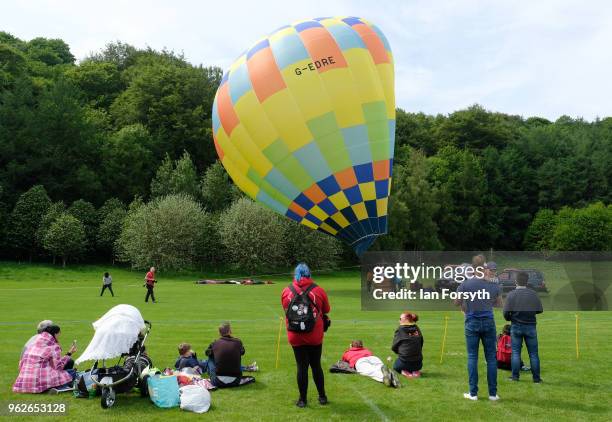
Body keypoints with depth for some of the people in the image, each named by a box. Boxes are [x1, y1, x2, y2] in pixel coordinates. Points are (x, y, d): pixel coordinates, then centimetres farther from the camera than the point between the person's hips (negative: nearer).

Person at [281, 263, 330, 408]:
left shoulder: (286, 292, -2)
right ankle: (322, 396, 24)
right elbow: (325, 312, 5)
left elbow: (286, 312, 10)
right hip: (315, 336, 0)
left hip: (295, 337, 0)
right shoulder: (318, 290, -5)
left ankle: (303, 399, 13)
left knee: (301, 366, 7)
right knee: (316, 365, 13)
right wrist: (324, 322, 24)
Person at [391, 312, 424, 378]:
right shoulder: (417, 329, 4)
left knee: (395, 366, 31)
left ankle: (406, 372, 0)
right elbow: (421, 344, 10)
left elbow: (394, 347, -2)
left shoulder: (400, 329, -7)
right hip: (418, 364, 3)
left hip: (404, 362, -3)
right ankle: (415, 371, 5)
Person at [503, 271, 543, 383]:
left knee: (515, 352, 8)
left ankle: (515, 376, 10)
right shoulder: (533, 294, -3)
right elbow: (540, 310, -1)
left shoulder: (511, 294, -8)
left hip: (516, 326, -1)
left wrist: (509, 318, 9)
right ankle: (536, 378, 12)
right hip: (530, 326, 1)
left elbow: (506, 312, -12)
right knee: (533, 353, 8)